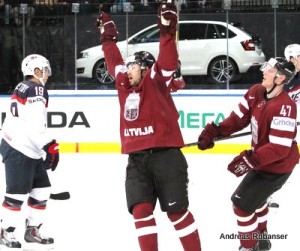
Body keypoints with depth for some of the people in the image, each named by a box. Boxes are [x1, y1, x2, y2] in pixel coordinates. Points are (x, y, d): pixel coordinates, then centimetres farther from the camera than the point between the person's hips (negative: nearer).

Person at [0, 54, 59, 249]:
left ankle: (32, 230, 18)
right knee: (18, 192, -7)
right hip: (20, 151, -10)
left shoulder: (22, 88, 16)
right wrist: (50, 146, -23)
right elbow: (36, 125, -24)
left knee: (42, 189, 12)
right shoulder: (36, 90, -15)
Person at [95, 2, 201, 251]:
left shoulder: (156, 82, -2)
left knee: (177, 211, -3)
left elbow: (168, 61, -15)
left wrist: (168, 30, -26)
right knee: (141, 210, -6)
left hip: (165, 156, -6)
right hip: (136, 159, 6)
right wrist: (108, 37, 36)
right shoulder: (125, 85, 15)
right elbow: (115, 62, 28)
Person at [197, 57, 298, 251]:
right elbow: (239, 118, 1)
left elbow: (279, 148, -34)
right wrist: (213, 132, -11)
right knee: (254, 196, 29)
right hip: (262, 160, 9)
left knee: (242, 203, -8)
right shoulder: (256, 93, -6)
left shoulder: (284, 107, -32)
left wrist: (249, 160, -36)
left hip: (277, 167, -9)